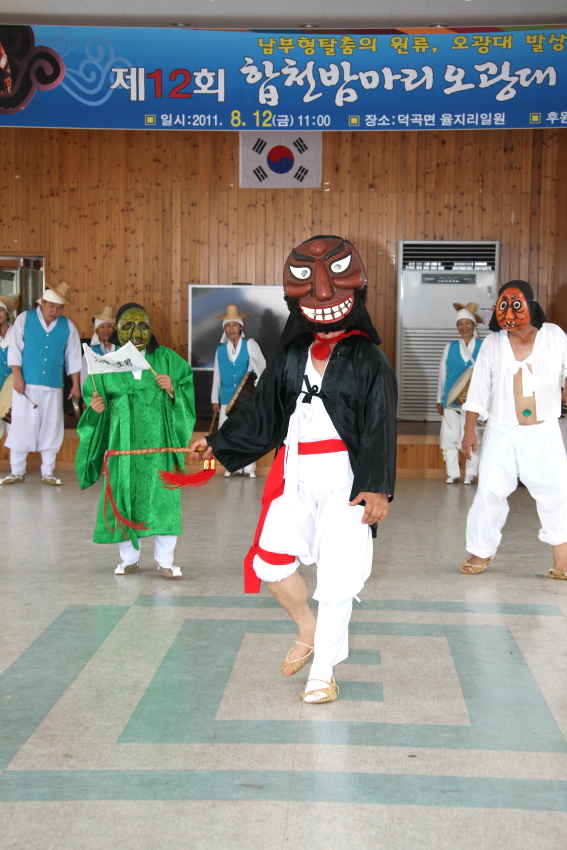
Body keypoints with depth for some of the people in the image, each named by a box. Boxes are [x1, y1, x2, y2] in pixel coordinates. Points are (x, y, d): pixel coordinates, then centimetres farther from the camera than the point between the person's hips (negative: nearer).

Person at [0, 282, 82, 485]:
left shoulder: (68, 326, 6)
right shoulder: (24, 319, 2)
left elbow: (73, 358, 10)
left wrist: (75, 384, 8)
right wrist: (18, 378, -9)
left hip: (53, 387, 2)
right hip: (26, 385, -2)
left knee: (51, 429, 3)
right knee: (21, 427, -1)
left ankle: (48, 473, 12)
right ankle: (17, 472, 8)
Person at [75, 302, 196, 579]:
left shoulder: (166, 358, 8)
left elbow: (189, 388, 8)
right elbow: (94, 395, 15)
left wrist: (173, 390, -11)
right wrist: (96, 407, -6)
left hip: (158, 440, -1)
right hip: (123, 440, 1)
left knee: (162, 497, -4)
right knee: (124, 496, 4)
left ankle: (165, 561, 6)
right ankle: (129, 558, 19)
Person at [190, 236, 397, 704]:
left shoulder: (368, 361, -4)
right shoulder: (291, 358, 11)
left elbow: (381, 430, -8)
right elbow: (260, 414, 17)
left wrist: (378, 488, -16)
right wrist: (217, 443, 16)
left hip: (344, 480, -5)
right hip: (295, 476, 5)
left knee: (337, 577, -2)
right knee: (270, 561, 5)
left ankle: (323, 671, 15)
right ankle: (308, 631, 33)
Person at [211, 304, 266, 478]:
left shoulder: (250, 345, 1)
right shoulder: (220, 350, 9)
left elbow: (262, 368, 0)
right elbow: (217, 375, 13)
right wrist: (215, 399, 14)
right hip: (227, 399, 3)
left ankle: (249, 468, 4)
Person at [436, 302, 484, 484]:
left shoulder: (483, 347, 1)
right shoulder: (450, 347, 9)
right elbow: (442, 375, 11)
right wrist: (439, 399, 11)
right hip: (452, 399, 2)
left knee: (473, 438, 0)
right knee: (450, 436, 2)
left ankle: (470, 474, 10)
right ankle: (452, 473, 12)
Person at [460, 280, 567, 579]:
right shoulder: (492, 343, 0)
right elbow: (478, 389, 3)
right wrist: (469, 430, 2)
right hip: (501, 434, 0)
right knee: (490, 493, 2)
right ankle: (481, 552, 19)